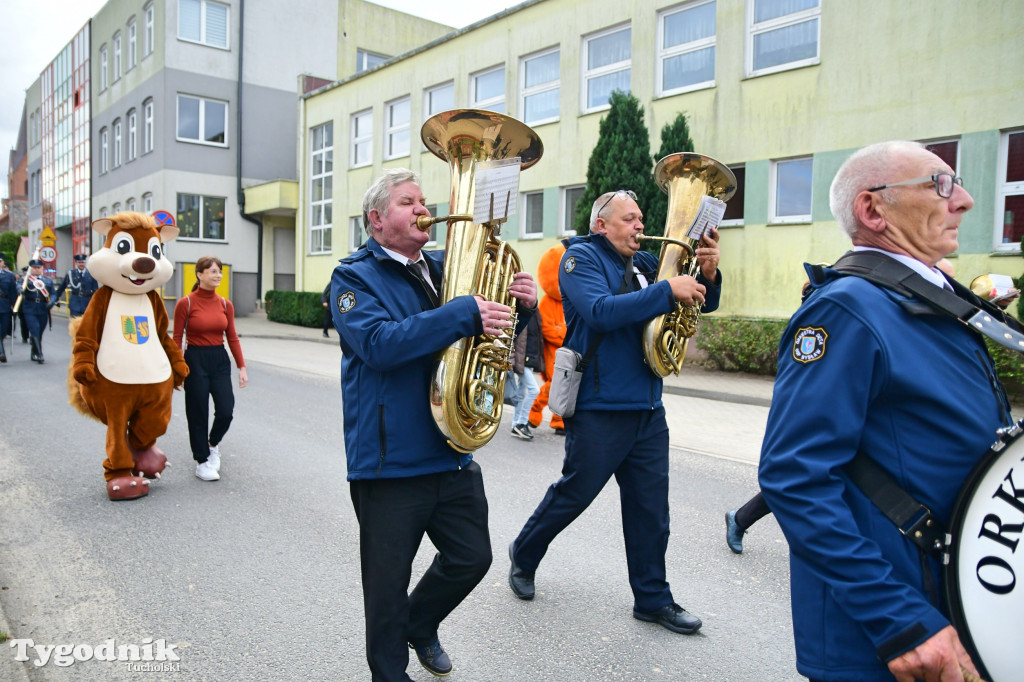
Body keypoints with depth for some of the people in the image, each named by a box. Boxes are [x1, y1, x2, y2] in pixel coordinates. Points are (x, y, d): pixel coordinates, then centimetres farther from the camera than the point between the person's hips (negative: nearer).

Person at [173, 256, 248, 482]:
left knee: (226, 411, -2)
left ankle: (213, 444, 29)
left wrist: (241, 367, 4)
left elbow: (232, 338, 8)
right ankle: (202, 461, 19)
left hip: (220, 360, 4)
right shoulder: (186, 303, -7)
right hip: (195, 360, -4)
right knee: (198, 413, 4)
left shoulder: (225, 304, 5)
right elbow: (177, 339, -5)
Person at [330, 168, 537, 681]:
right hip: (390, 461, -5)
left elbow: (492, 331, 16)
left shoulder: (444, 267, 11)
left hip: (454, 452, 6)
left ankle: (420, 624, 44)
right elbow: (380, 344, -25)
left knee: (471, 558, 16)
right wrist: (464, 313, -32)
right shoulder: (354, 277, -7)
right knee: (388, 584, 9)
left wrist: (520, 305, -7)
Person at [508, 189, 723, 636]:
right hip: (599, 409, -6)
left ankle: (652, 598, 25)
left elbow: (700, 303, 15)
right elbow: (601, 312, -24)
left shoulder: (645, 264, 14)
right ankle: (524, 556, 33)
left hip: (648, 409, 6)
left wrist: (707, 276, -6)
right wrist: (667, 291, -26)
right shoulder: (581, 256, -5)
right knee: (572, 495, 8)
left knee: (651, 507, 11)